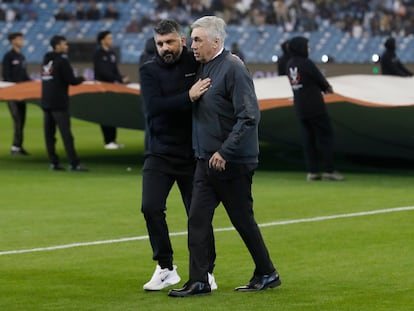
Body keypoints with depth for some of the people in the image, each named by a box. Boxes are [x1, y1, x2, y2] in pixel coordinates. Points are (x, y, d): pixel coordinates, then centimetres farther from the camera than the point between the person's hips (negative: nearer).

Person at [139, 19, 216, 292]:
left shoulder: (197, 63, -1)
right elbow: (154, 106, -18)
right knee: (151, 207, -13)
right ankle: (166, 268, 2)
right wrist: (188, 97, -29)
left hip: (192, 154, 0)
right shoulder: (149, 70, -3)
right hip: (160, 154, 0)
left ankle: (206, 271, 19)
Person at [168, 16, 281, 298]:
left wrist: (224, 152, -24)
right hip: (206, 160, 8)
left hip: (233, 162, -8)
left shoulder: (233, 68, -16)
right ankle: (199, 282, 3)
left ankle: (267, 274, 19)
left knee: (243, 221, 4)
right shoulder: (204, 68, 10)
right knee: (197, 219, 1)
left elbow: (249, 116, -22)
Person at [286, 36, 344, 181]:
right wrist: (327, 87, 16)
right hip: (315, 107, -7)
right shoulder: (306, 63, -16)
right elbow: (320, 79, -6)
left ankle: (312, 171, 8)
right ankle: (329, 170, 0)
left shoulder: (290, 64, 6)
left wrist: (324, 87, 10)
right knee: (326, 136, 1)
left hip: (300, 109, 7)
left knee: (308, 139, 10)